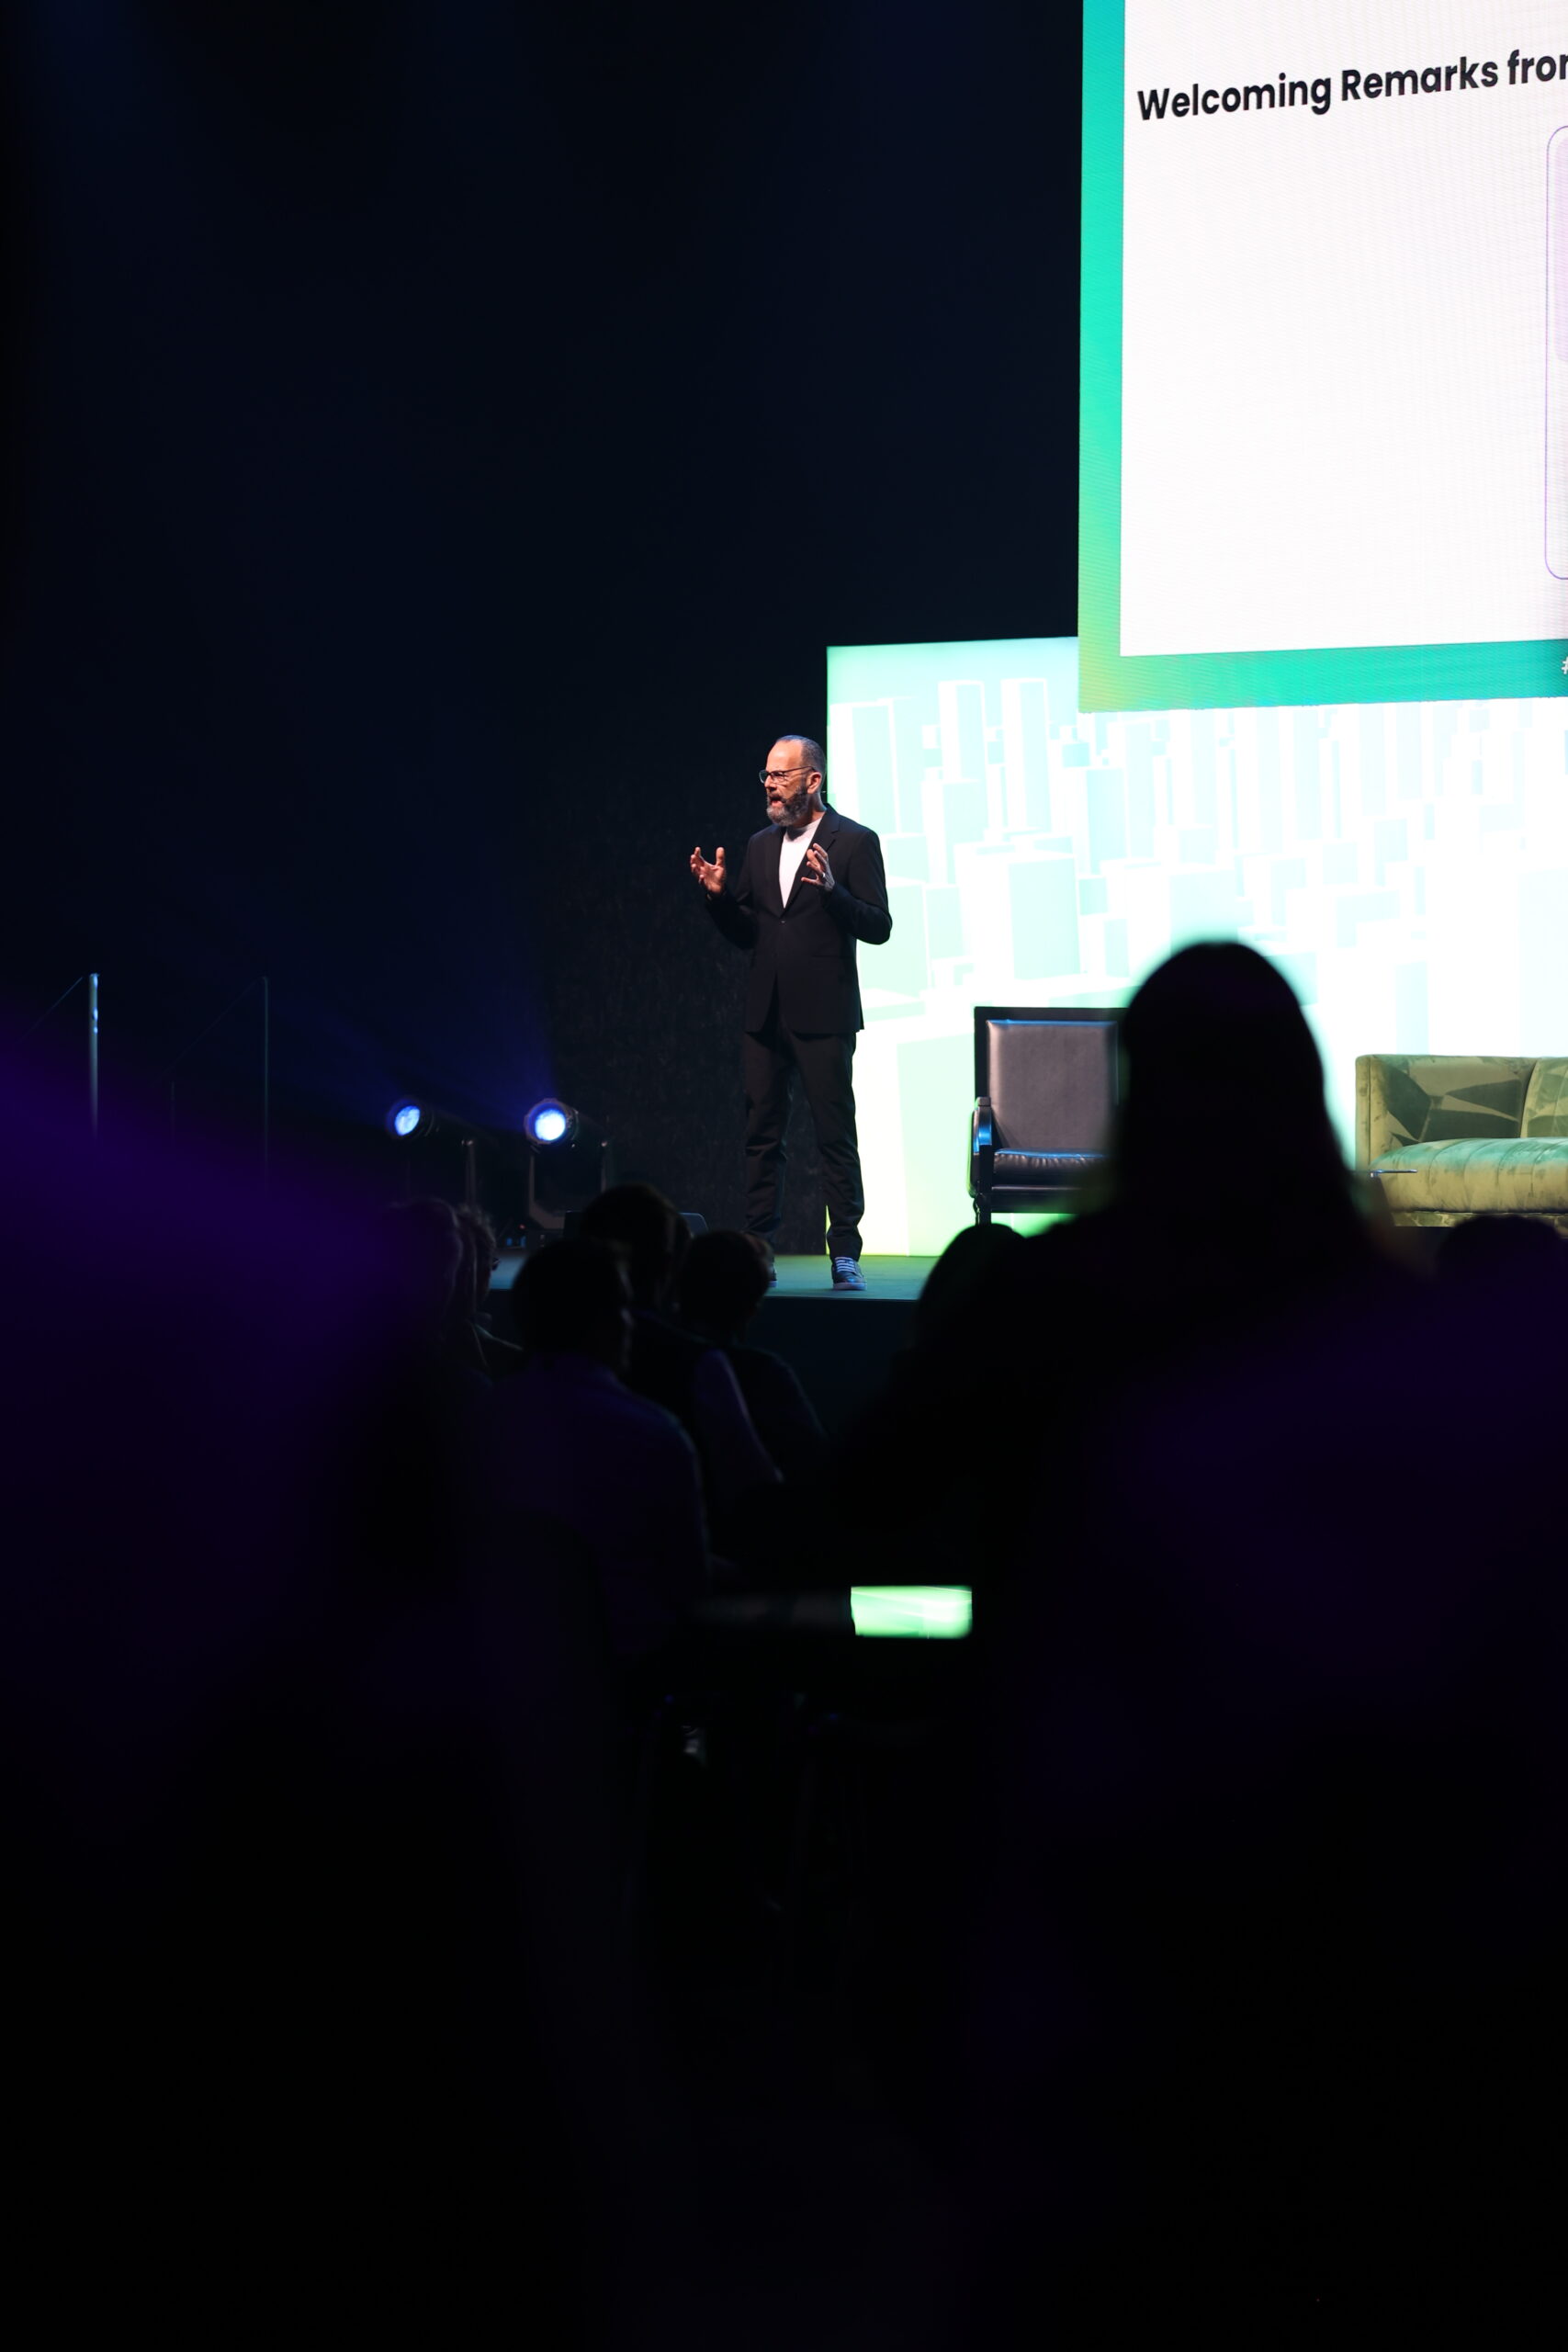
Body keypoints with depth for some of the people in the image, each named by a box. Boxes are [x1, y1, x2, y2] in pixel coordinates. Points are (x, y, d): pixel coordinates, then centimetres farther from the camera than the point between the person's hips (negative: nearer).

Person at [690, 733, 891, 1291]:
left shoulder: (854, 842, -4)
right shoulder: (760, 846, 14)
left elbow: (879, 927, -9)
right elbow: (745, 933, 16)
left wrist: (831, 889, -23)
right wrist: (718, 893, -1)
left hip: (822, 1015, -6)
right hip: (765, 1014, 6)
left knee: (836, 1137, -2)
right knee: (761, 1136, 7)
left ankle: (845, 1255, 2)